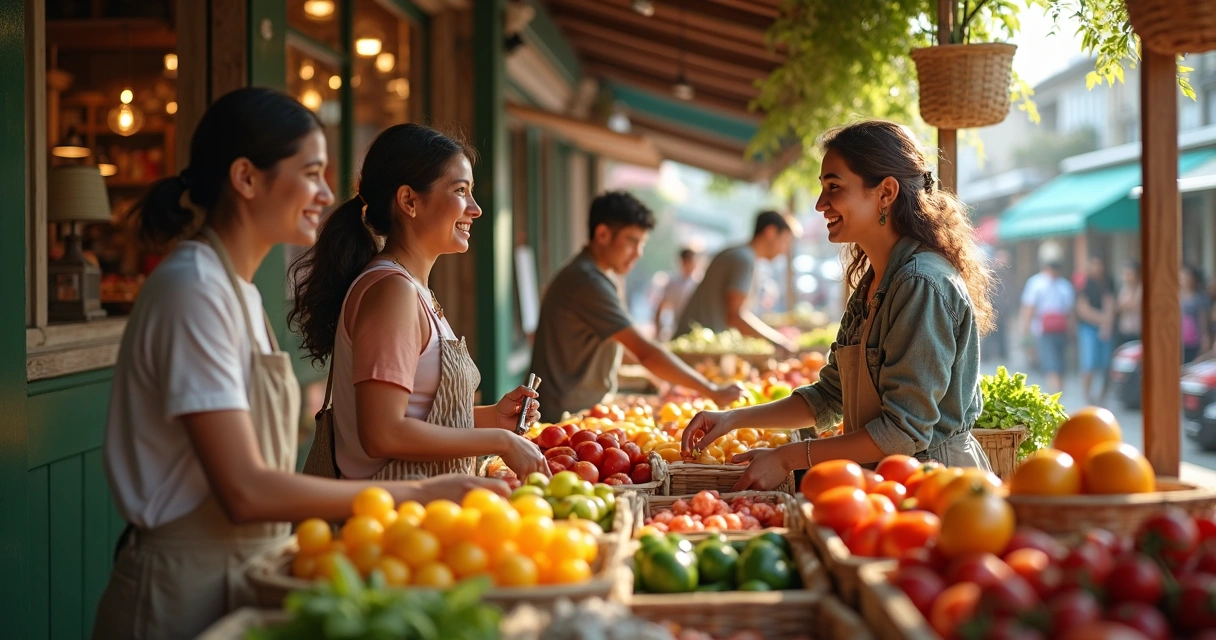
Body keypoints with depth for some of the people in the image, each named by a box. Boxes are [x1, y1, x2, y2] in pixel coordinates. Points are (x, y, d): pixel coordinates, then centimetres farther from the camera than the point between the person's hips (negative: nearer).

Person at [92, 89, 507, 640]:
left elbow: (254, 480, 9)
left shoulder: (236, 289, 11)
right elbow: (246, 492, -22)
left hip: (242, 574, 9)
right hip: (185, 594, -9)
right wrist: (417, 495, -20)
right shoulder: (193, 290, -17)